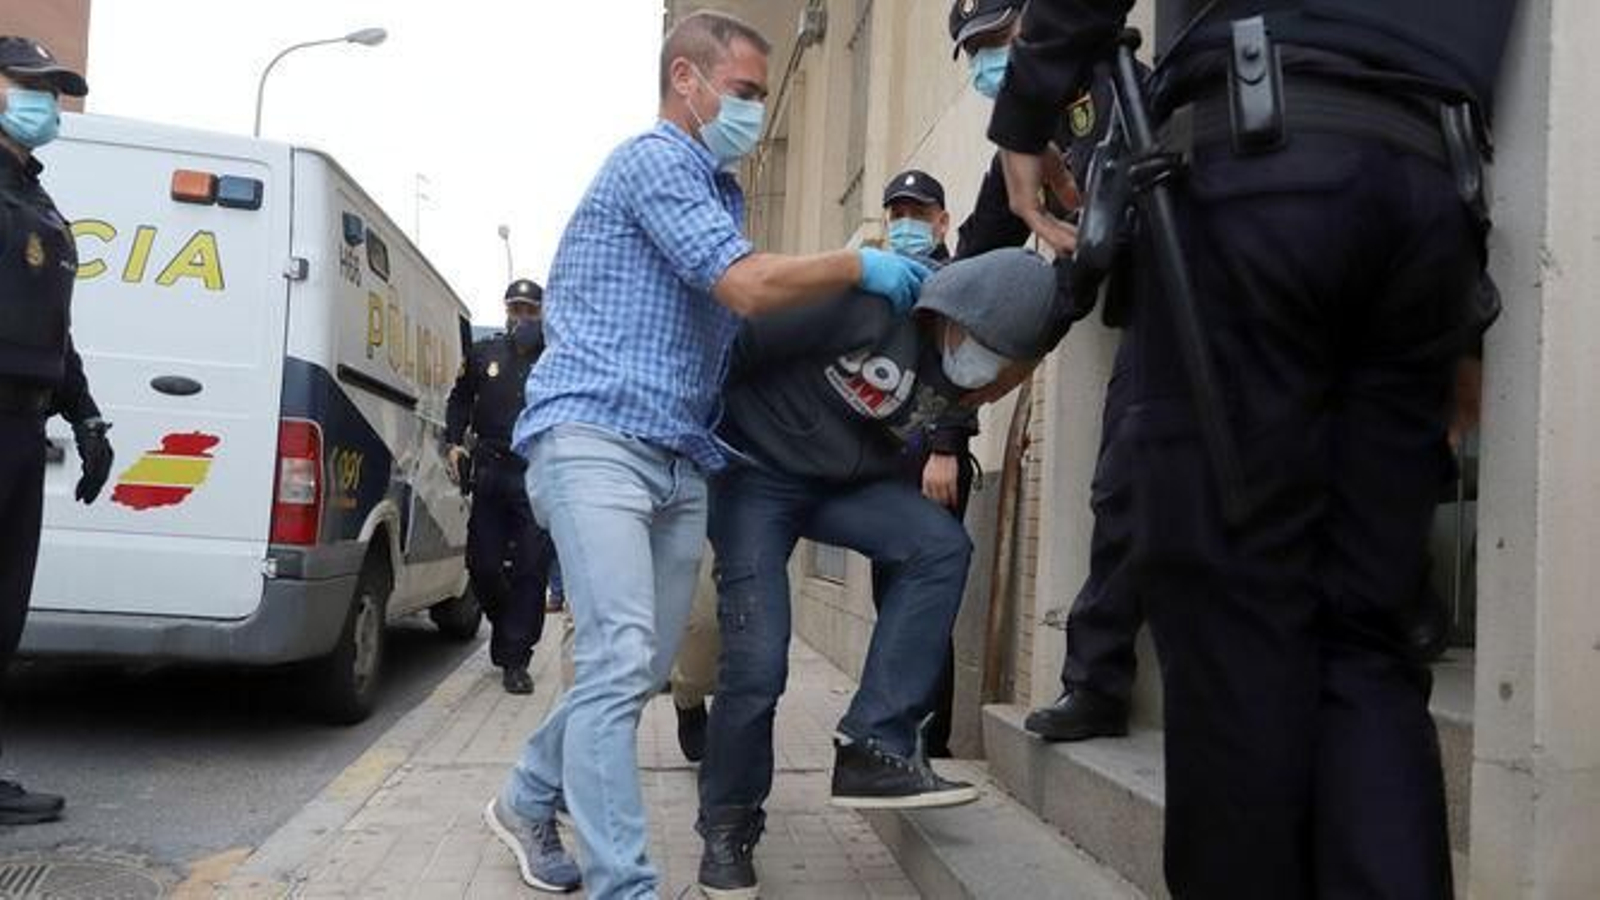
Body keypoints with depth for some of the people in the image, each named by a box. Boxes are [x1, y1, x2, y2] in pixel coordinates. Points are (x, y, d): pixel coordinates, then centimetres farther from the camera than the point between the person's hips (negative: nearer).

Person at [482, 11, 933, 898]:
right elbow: (750, 287, -16)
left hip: (679, 457, 9)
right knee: (619, 663, -15)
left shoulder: (717, 191, 26)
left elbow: (746, 316, 25)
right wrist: (860, 266, -2)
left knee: (642, 668, 10)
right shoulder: (655, 160, -5)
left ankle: (528, 802, 29)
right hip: (596, 437, -9)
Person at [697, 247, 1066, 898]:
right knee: (757, 662, -14)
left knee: (943, 546, -20)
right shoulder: (870, 302, -26)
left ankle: (874, 748, -17)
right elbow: (741, 338, -22)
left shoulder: (960, 370, -2)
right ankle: (727, 827, 10)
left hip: (848, 482, 6)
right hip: (757, 470, -6)